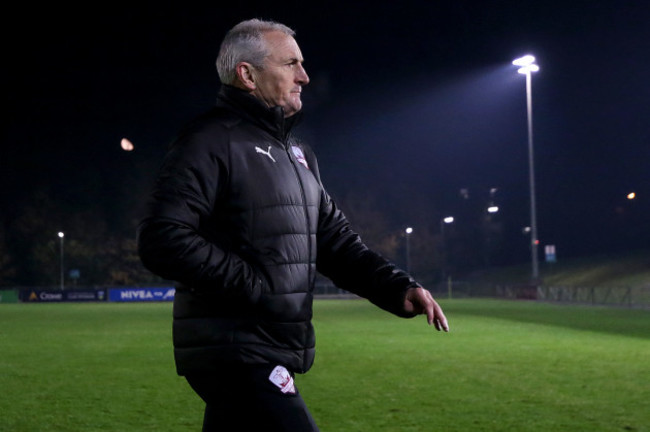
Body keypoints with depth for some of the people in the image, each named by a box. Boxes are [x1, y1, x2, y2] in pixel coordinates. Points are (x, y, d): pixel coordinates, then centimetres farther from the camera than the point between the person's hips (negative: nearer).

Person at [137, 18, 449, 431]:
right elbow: (162, 240, -21)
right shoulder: (210, 141, -11)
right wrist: (254, 286, -19)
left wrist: (399, 288, 1)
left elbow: (336, 239, 17)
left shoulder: (297, 152, 18)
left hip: (274, 356, 9)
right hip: (235, 354, -9)